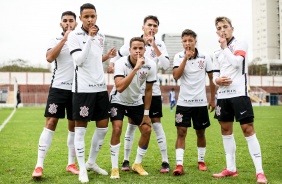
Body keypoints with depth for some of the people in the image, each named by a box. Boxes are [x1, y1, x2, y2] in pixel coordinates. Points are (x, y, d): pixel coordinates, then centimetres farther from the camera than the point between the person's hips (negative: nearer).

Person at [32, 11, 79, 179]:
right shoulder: (56, 41, 4)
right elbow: (49, 58, -15)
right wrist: (64, 39, -16)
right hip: (58, 87, -2)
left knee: (74, 126, 8)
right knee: (50, 123, -7)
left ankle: (71, 164, 19)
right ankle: (39, 166, -6)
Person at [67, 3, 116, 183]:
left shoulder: (101, 35, 12)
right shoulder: (74, 35, -6)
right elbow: (79, 60, -18)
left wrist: (107, 56, 3)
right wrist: (90, 38, -21)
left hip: (100, 86, 6)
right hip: (83, 87, -6)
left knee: (103, 126, 10)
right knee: (81, 128, 0)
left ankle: (92, 162, 26)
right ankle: (82, 169, 9)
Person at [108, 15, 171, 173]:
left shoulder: (160, 45, -1)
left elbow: (166, 65, -16)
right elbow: (117, 57, 10)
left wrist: (154, 46, -20)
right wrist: (112, 64, -9)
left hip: (153, 91, 0)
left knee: (157, 124, -2)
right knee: (132, 124, 5)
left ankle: (165, 161, 2)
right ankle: (126, 160, 13)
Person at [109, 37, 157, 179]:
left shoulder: (150, 65, -17)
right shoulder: (121, 63, -28)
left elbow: (148, 90, -5)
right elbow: (119, 88, -43)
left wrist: (146, 113, -2)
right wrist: (135, 68, -46)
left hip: (136, 102, 4)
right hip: (118, 100, -4)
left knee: (147, 130, -4)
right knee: (117, 129, -21)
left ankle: (137, 164, 16)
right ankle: (115, 168, -8)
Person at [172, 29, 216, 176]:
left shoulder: (205, 58, -1)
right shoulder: (179, 57, -2)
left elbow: (212, 79, 7)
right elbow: (176, 76, -17)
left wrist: (212, 99, 7)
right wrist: (186, 58, -20)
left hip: (200, 102, 1)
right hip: (183, 102, -1)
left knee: (200, 133, 11)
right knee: (181, 132, -7)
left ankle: (201, 161, 27)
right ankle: (179, 165, -8)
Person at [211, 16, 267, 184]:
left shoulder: (240, 44, -1)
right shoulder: (218, 53, 17)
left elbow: (236, 62, -20)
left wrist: (225, 46, -8)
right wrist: (217, 80, -3)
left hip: (239, 93, -7)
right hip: (223, 95, 7)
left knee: (248, 129, -11)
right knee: (226, 130, 9)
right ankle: (231, 168, 19)